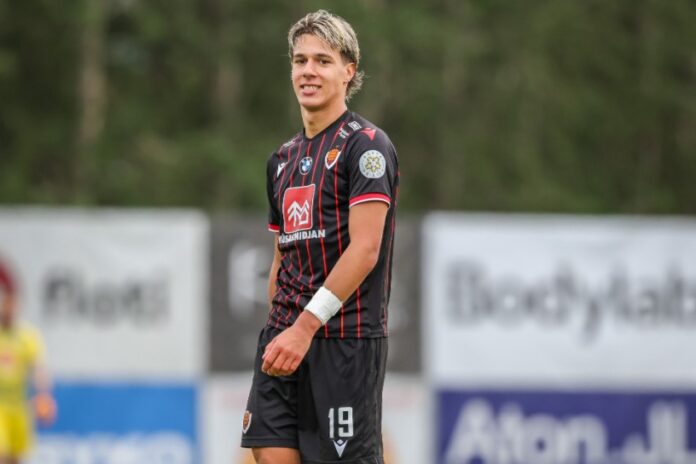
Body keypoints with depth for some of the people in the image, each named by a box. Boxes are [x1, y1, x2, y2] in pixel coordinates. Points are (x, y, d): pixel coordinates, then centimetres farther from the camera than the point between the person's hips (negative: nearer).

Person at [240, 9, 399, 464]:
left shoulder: (366, 144, -7)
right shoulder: (284, 157, 18)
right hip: (285, 338, 7)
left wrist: (305, 326, -20)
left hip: (346, 341, -7)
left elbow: (364, 249, -16)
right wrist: (278, 330, 16)